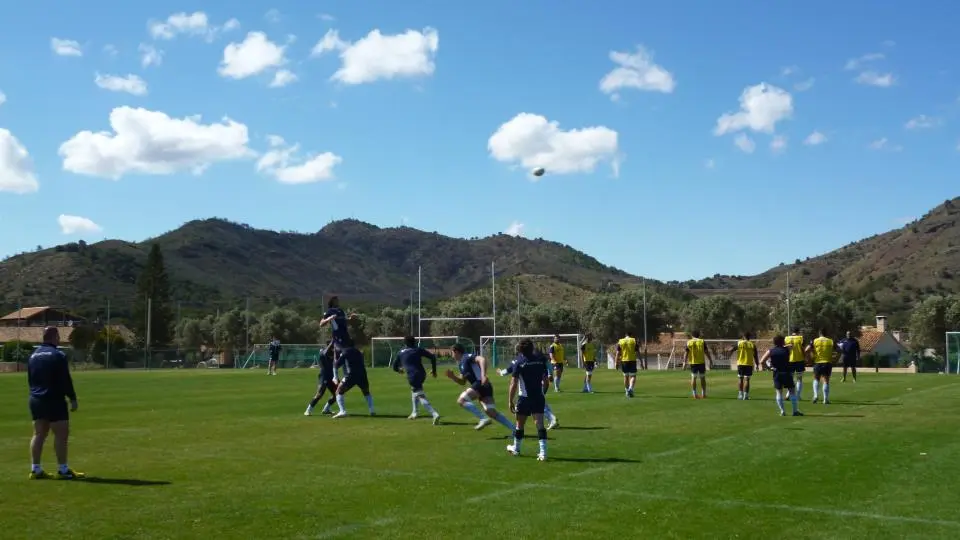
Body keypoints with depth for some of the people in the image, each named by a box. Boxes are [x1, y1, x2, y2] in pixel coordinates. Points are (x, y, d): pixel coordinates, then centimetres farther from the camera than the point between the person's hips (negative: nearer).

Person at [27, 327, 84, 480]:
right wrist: (73, 398, -10)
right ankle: (63, 470, -4)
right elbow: (65, 380, -14)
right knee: (61, 434, -4)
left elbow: (30, 380, 19)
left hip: (36, 400, 8)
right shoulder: (57, 355, -11)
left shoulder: (33, 355, 13)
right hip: (54, 400, -8)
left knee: (39, 434, 10)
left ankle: (36, 470, 10)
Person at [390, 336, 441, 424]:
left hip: (412, 377, -4)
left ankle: (435, 415, -31)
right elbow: (432, 356, 2)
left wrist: (399, 370, 43)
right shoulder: (418, 350, 11)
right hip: (422, 374, 4)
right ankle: (414, 413, 37)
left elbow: (394, 366, 20)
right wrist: (434, 370, 12)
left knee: (422, 398, -11)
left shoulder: (401, 353, 11)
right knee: (414, 390, 33)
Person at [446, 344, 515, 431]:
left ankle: (483, 419, -23)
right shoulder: (461, 364, 25)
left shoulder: (467, 357, -3)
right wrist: (452, 376, 13)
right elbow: (463, 382, 30)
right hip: (479, 385, 9)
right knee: (492, 412, 0)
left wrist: (483, 375, -32)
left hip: (482, 383, -9)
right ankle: (514, 429, -1)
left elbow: (482, 359, -20)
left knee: (461, 400, -16)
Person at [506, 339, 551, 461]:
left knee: (520, 425, 15)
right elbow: (546, 381, 9)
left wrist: (511, 401, -7)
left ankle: (516, 449, 32)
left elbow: (513, 384, -12)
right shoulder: (540, 360, 2)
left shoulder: (519, 362, -8)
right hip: (539, 397, 2)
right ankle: (543, 452, -12)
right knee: (540, 424, -3)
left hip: (525, 397, -2)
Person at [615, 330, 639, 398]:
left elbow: (618, 353, 1)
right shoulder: (634, 341, 0)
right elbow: (637, 352, -2)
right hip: (632, 360, -2)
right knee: (633, 376, 2)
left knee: (626, 376, 15)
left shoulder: (620, 342, 4)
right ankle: (630, 388, -21)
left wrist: (617, 363, 4)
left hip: (624, 361, 2)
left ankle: (627, 391, 21)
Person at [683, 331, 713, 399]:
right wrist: (711, 361, 3)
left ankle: (694, 395, 1)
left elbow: (686, 353, -2)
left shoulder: (688, 342, 2)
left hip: (692, 363, 0)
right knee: (703, 378, 10)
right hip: (701, 362, 0)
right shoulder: (702, 341, 0)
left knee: (693, 378, 5)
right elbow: (706, 352, -1)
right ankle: (703, 394, 11)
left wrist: (685, 362, 0)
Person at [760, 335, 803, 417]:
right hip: (787, 373, -1)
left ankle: (782, 411, 2)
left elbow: (762, 361, -6)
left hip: (777, 373, 1)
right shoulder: (786, 349, -1)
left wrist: (768, 365, 5)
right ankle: (796, 410, 3)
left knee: (779, 392, 7)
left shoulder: (771, 351, 0)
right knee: (792, 391, 5)